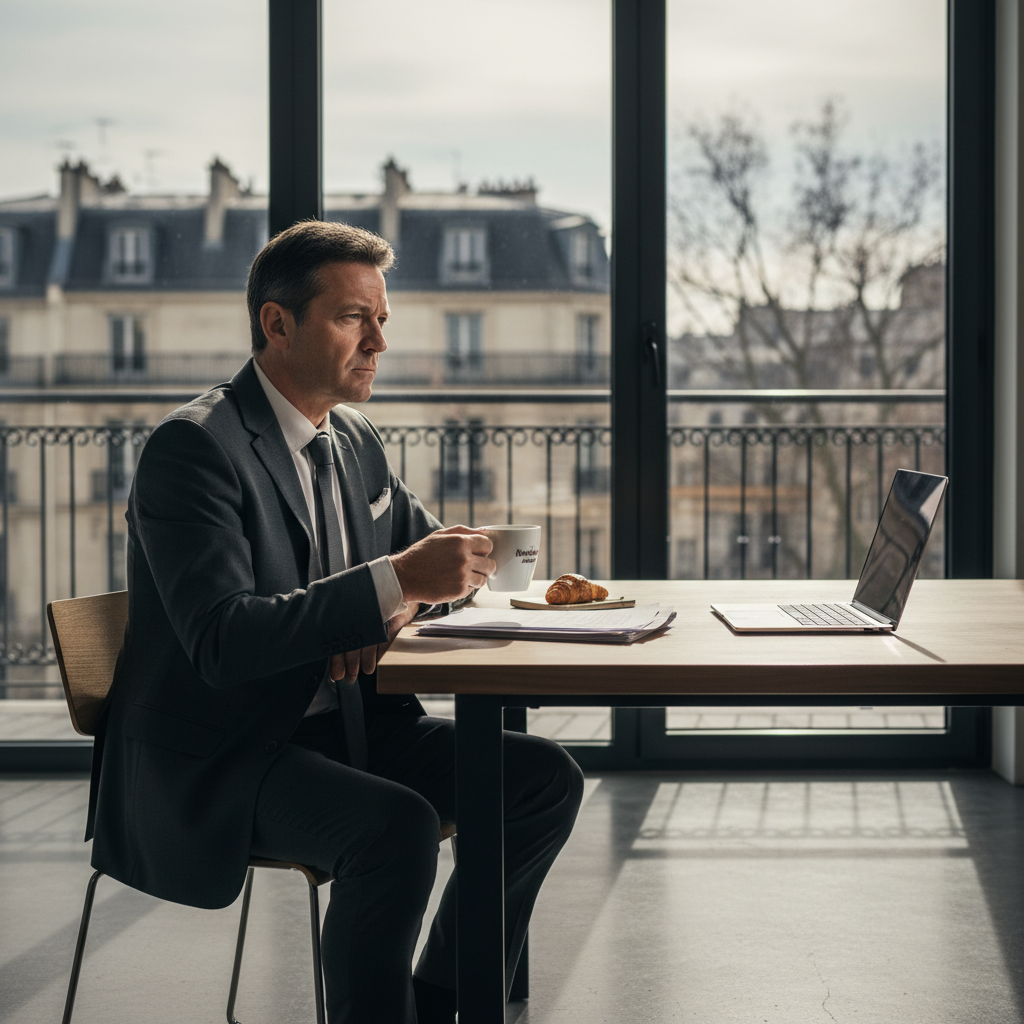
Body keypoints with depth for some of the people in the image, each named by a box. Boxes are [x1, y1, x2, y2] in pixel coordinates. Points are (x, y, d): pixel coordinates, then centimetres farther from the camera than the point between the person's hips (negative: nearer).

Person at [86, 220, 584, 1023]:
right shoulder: (194, 447, -16)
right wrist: (393, 582, -33)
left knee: (546, 778, -4)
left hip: (342, 725, 8)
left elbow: (433, 549, 20)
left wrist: (394, 607, -5)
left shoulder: (356, 442, 10)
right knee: (399, 826, -32)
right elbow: (223, 641, -27)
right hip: (213, 762, -8)